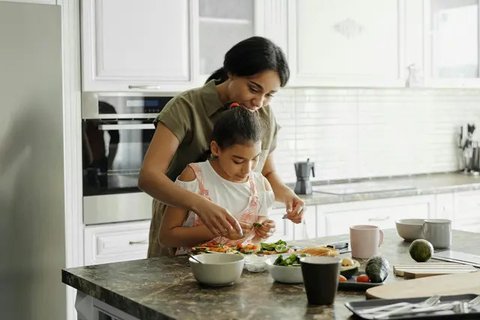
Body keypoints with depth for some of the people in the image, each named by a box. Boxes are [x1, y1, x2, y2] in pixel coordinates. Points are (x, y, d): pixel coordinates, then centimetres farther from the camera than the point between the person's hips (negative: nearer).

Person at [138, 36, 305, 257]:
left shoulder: (265, 116, 3)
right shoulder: (186, 108, -14)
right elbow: (148, 176, -24)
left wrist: (286, 194, -4)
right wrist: (199, 204, -40)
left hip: (237, 245, 4)